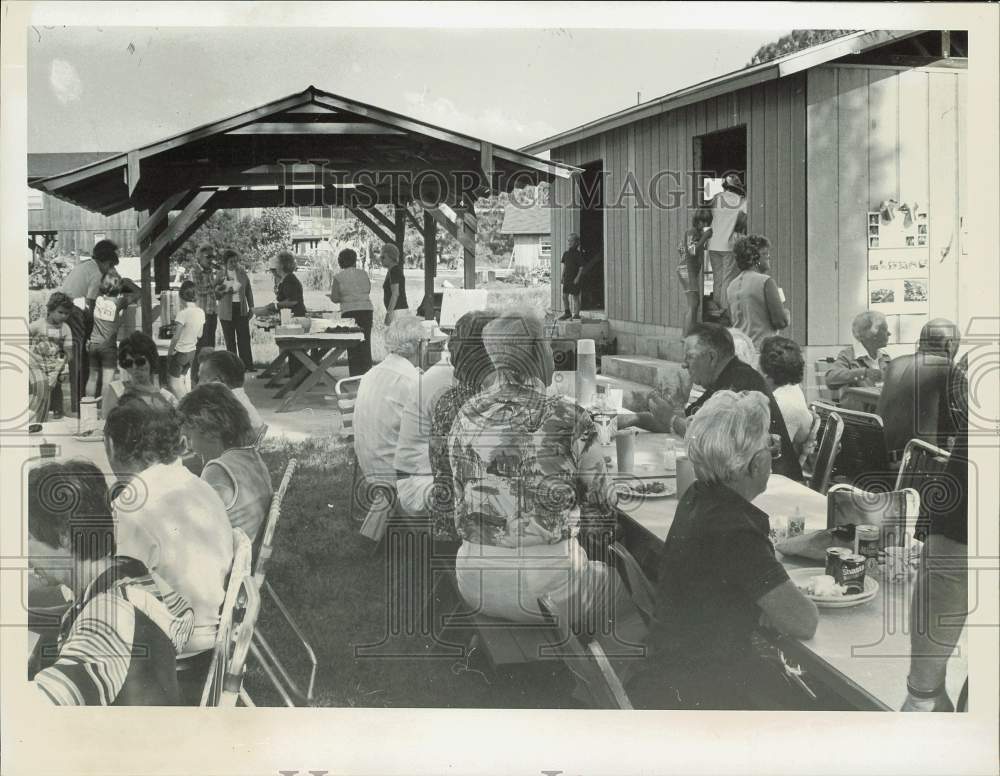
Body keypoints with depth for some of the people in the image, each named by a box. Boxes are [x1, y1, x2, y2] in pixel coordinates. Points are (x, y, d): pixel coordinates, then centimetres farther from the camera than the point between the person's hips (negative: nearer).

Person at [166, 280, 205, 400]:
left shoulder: (183, 313, -23)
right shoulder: (201, 312, -2)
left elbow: (176, 336, -22)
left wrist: (170, 349, -9)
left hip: (180, 352, -7)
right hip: (192, 351, 7)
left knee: (174, 385, 3)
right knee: (180, 382, 18)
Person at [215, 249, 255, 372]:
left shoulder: (242, 272, 5)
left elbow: (248, 290, 13)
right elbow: (215, 293, 1)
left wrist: (251, 307, 10)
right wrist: (225, 291, -19)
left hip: (241, 309, 2)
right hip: (226, 311, -2)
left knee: (244, 337, -4)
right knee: (230, 340, 3)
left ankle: (248, 364, -3)